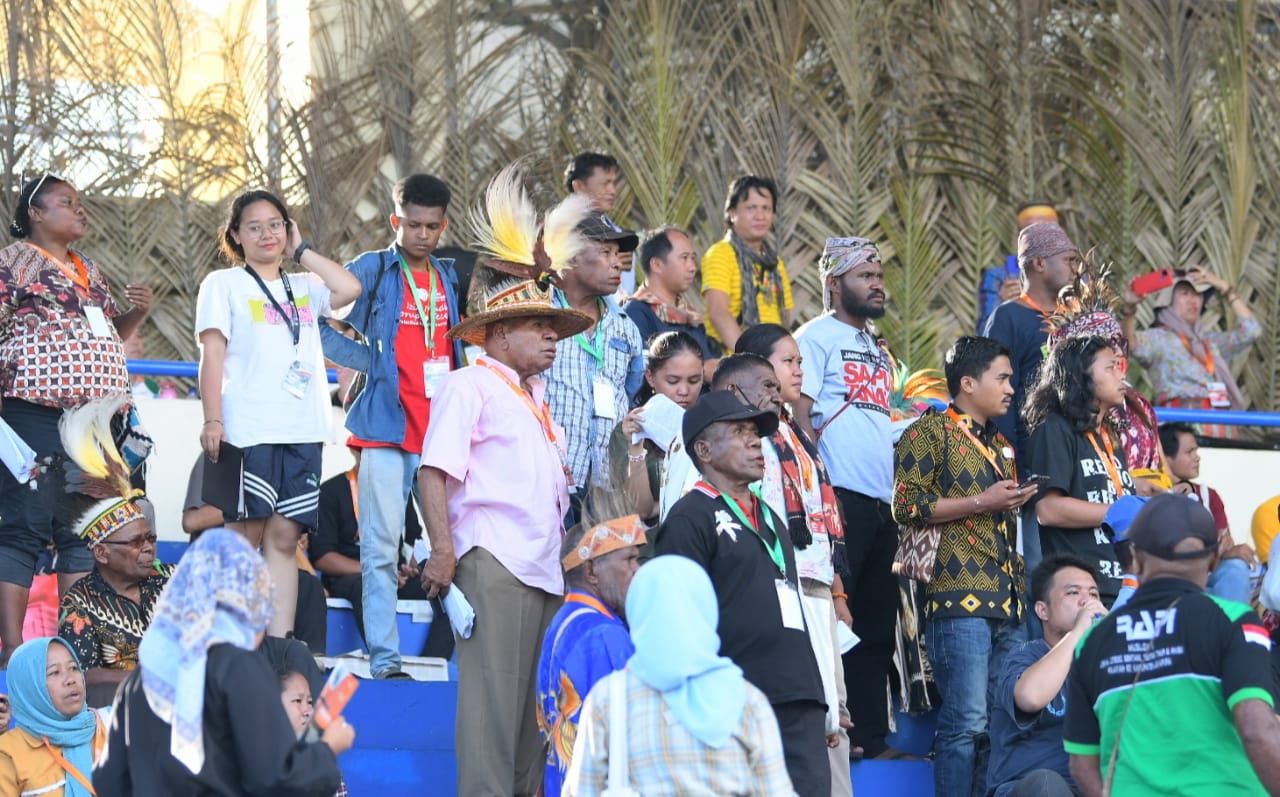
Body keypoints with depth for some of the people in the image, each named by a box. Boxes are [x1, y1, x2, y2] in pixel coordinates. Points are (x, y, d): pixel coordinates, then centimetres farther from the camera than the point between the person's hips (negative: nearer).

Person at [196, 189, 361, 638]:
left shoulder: (304, 287, 20)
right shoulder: (224, 284, 8)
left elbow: (350, 289, 0)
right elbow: (212, 355, -1)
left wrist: (302, 252, 10)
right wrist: (212, 420, -12)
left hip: (302, 432, 4)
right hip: (248, 431, -4)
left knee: (285, 538, 1)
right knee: (246, 535, -8)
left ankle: (279, 644, -1)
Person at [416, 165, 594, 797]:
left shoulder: (538, 399, 25)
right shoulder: (468, 387, -1)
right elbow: (434, 471, -10)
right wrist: (442, 551, -18)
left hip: (546, 565, 8)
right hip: (494, 560, -8)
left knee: (537, 699, 8)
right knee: (492, 695, -11)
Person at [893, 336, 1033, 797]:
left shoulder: (1000, 443, 25)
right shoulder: (930, 432, 0)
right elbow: (906, 505, -10)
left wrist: (1014, 502, 17)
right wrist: (980, 503, -11)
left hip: (1008, 601, 8)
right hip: (959, 599, -8)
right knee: (968, 719, -12)